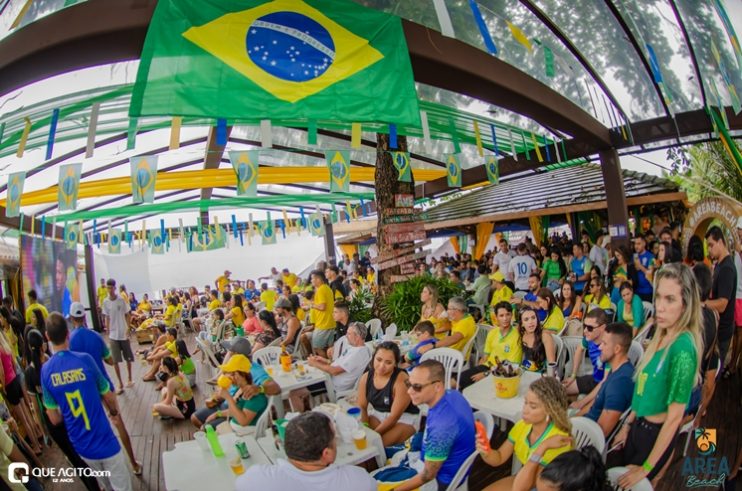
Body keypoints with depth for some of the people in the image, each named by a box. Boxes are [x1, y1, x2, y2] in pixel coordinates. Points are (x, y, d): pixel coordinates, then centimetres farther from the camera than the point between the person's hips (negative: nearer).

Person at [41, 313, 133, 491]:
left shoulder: (46, 370, -9)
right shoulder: (85, 359, -17)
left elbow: (54, 419, -2)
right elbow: (109, 398, -5)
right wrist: (114, 410, 18)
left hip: (82, 446, 4)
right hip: (105, 442, -4)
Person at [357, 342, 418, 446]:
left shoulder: (402, 380, -25)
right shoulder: (366, 377, -6)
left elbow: (395, 415, -23)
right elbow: (361, 407, 0)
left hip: (404, 419, -6)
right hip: (377, 414, 6)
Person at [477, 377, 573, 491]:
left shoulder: (558, 442, -31)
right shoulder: (523, 425, -12)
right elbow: (499, 458, -3)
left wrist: (542, 447, -38)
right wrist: (486, 451, -25)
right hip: (524, 479, 5)